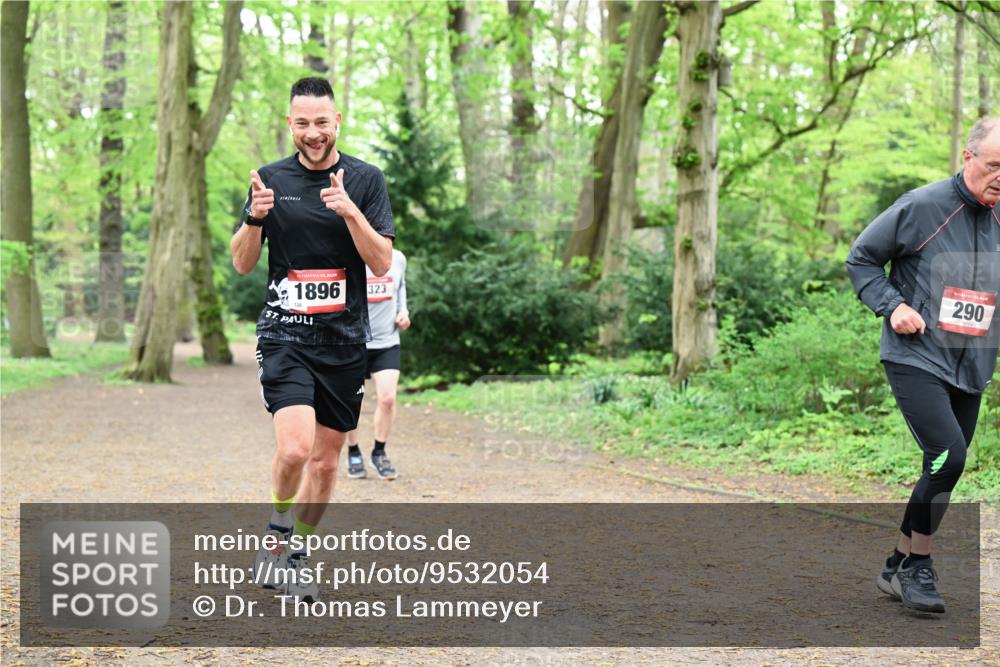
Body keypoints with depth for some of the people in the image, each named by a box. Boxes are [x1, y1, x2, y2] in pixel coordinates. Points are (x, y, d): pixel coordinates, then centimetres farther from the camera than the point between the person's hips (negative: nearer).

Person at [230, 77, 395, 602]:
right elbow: (242, 263, 6)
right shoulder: (271, 179, 4)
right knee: (294, 448, -20)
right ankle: (276, 533, 7)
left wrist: (350, 211, -20)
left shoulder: (365, 180, 2)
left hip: (344, 341, 2)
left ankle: (296, 555, 28)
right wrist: (255, 218, -13)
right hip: (285, 336, -2)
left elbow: (382, 263, -5)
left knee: (326, 459, 9)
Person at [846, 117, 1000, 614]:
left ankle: (898, 568, 24)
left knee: (944, 472, 9)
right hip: (915, 360, -6)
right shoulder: (922, 207, -10)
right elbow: (861, 258, 0)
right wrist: (892, 306, -13)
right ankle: (916, 566, -3)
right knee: (948, 455, -20)